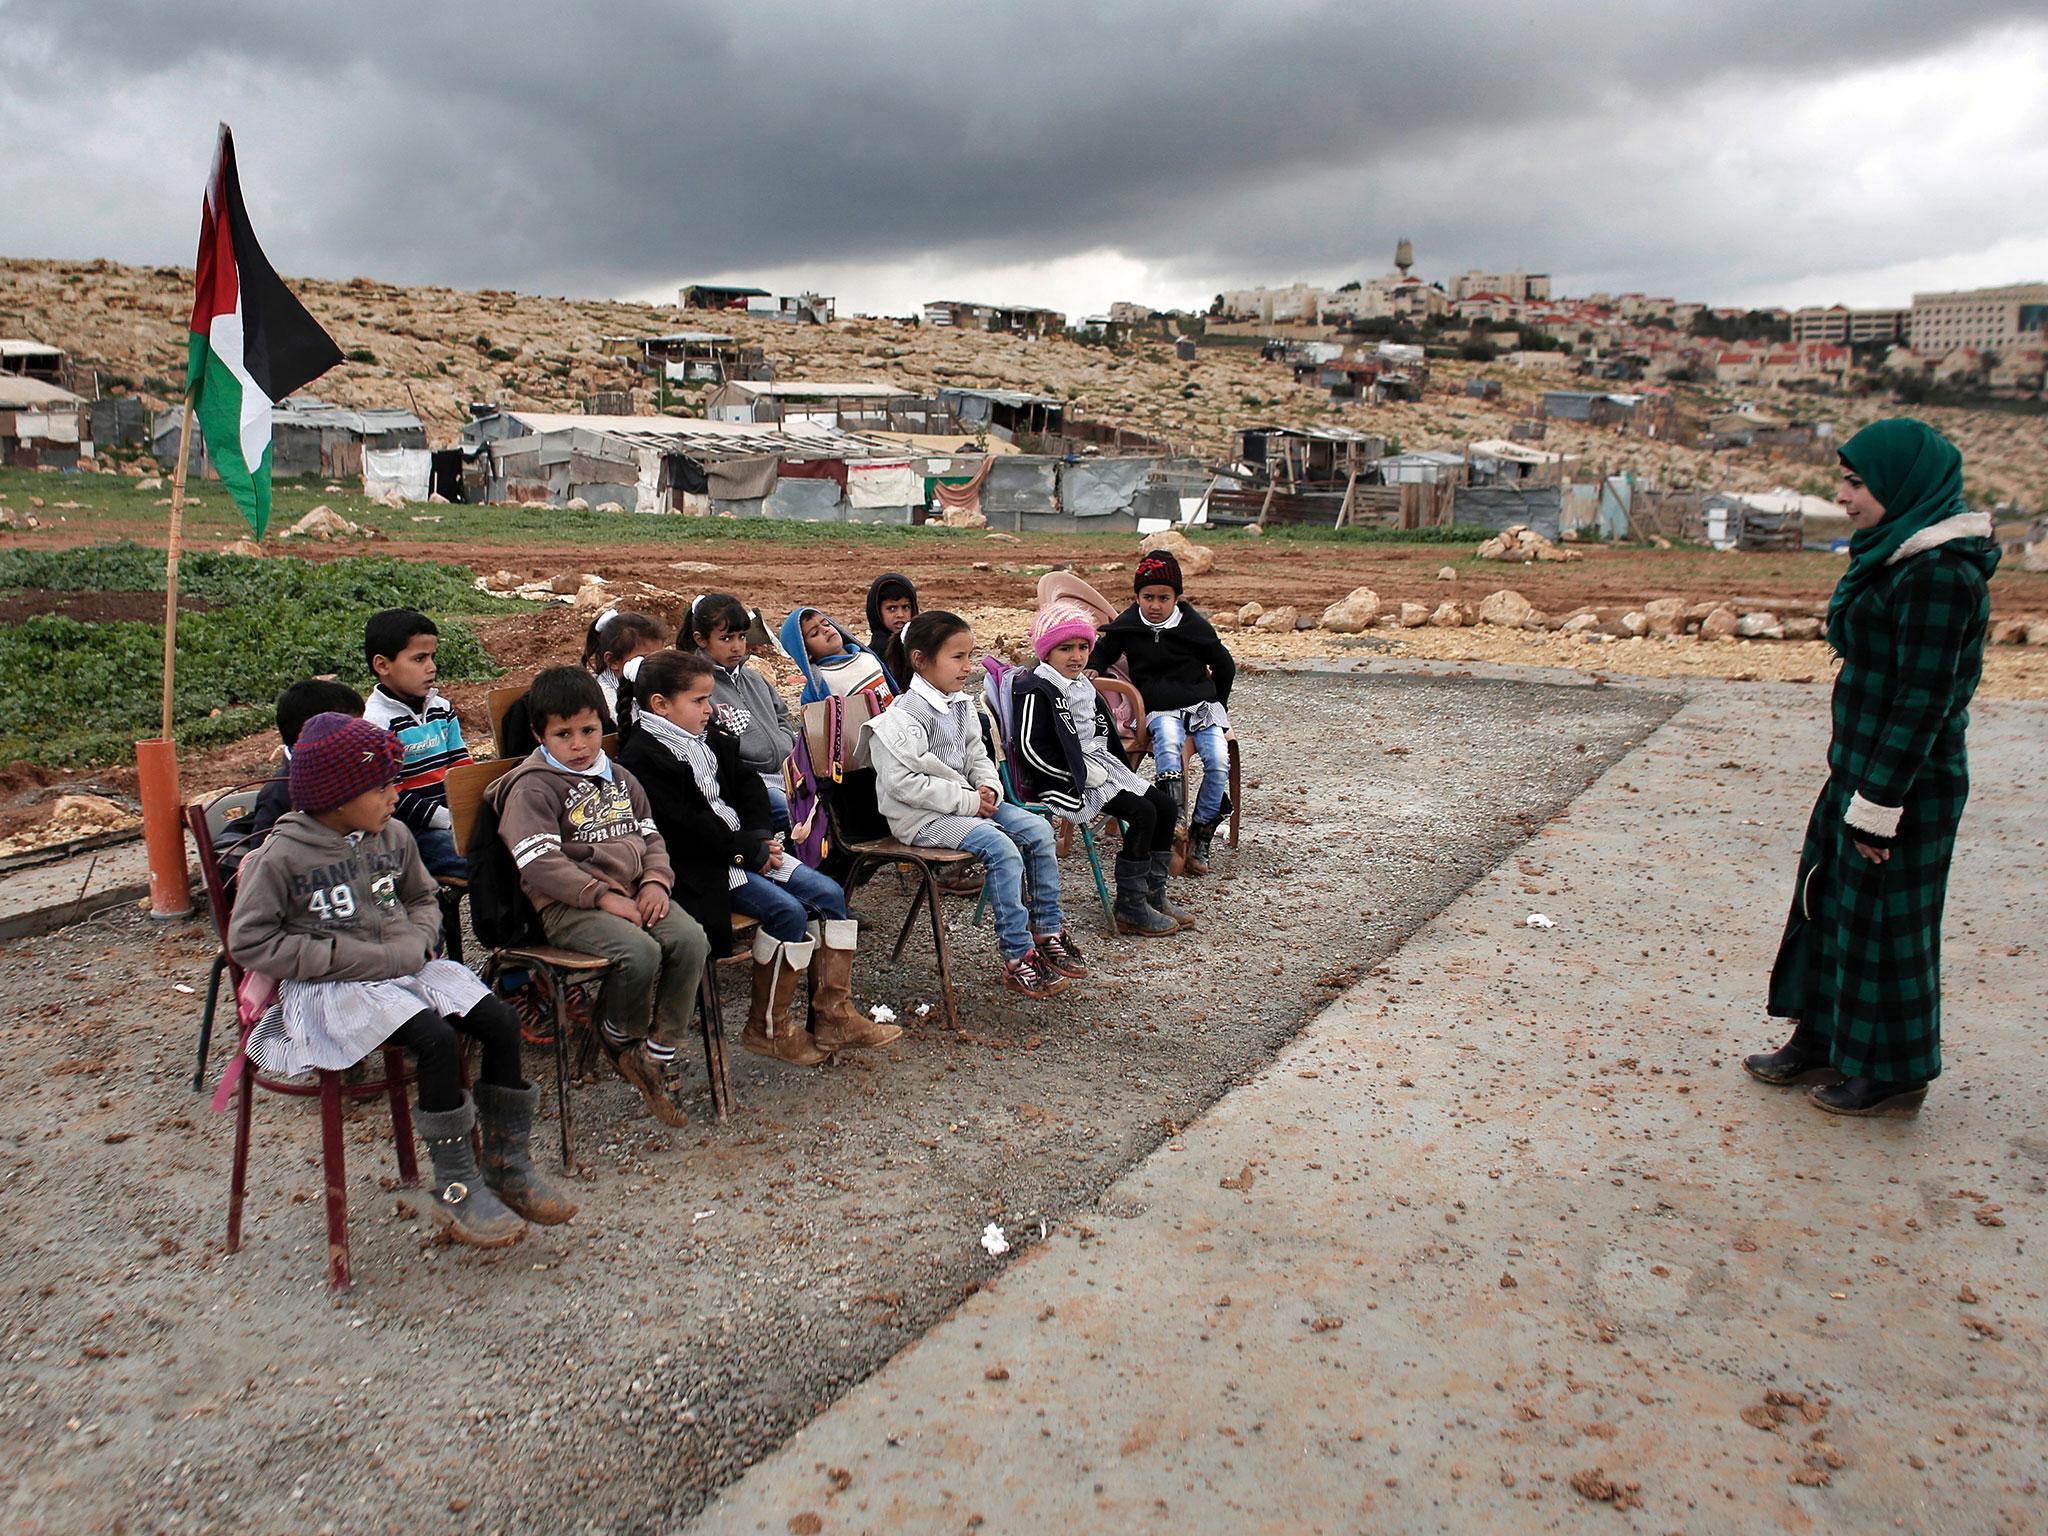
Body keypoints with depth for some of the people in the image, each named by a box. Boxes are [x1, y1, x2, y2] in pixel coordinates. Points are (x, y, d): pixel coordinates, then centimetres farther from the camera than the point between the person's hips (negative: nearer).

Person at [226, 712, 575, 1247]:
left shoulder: (393, 836, 7)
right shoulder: (281, 856, -9)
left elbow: (424, 898, 23)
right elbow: (249, 942, -11)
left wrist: (415, 942, -2)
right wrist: (359, 958, -17)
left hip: (404, 966, 6)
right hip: (332, 985, -6)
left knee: (500, 1022, -15)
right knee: (437, 1039, -29)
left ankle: (506, 1165, 0)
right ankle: (454, 1190, -15)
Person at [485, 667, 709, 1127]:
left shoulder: (620, 779, 19)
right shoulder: (532, 788, -4)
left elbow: (650, 836, 20)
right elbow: (539, 864, -14)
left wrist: (656, 881, -2)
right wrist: (603, 896, -20)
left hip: (633, 893, 7)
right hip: (567, 905, -6)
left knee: (691, 940, -20)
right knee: (640, 952, -31)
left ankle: (659, 1055, -7)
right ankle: (617, 1037, 1)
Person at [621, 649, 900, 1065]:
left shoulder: (712, 738, 16)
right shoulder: (641, 758, -12)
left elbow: (747, 786, 17)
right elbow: (682, 826, -19)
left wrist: (762, 838, -2)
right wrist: (750, 851, -16)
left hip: (747, 847, 9)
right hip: (702, 867, -9)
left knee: (829, 894, -5)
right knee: (787, 911, -24)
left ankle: (834, 1016, -1)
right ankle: (767, 1027, -8)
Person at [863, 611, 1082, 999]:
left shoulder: (960, 705, 10)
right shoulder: (903, 718, -17)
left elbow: (977, 756, 20)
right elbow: (904, 783, -24)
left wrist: (989, 788, -3)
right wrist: (966, 801, -22)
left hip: (967, 802, 9)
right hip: (923, 818, -9)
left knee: (1038, 830, -4)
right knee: (1002, 848, -27)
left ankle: (1047, 933, 7)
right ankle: (1017, 959, -20)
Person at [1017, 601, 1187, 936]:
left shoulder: (1084, 688, 18)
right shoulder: (1037, 690, -12)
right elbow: (1031, 748, -19)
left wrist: (1117, 770, 12)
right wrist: (1081, 772, -19)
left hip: (1101, 767, 10)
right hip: (1067, 779, -10)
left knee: (1164, 804, 0)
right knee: (1143, 813, -21)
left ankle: (1153, 895, 10)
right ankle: (1129, 908, -13)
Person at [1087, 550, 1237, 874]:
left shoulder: (1194, 626, -1)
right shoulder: (1126, 626, 3)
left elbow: (1225, 667, 13)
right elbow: (1103, 651, 21)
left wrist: (1217, 706, 18)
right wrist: (1091, 670, -1)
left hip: (1201, 703, 1)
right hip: (1159, 709, -1)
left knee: (1219, 761, -25)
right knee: (1168, 741, -38)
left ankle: (1201, 833, -11)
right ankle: (1174, 820, -42)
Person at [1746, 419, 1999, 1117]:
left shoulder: (1939, 576, -21)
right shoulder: (1899, 557, 9)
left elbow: (1923, 701, -23)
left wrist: (1879, 805, -20)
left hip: (1906, 784, -10)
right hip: (1860, 768, 10)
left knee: (1884, 917, 3)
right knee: (1828, 897, 17)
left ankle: (1894, 1073, 20)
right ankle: (1821, 1038, 32)